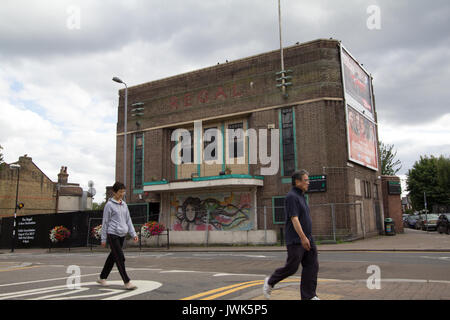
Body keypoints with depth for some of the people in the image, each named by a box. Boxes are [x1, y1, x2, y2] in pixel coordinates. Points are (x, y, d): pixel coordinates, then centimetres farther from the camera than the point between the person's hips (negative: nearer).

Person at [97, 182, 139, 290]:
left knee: (113, 257, 14)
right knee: (120, 258, -9)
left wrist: (133, 234, 7)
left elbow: (128, 220, 16)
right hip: (113, 234, -7)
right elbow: (105, 222, -3)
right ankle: (127, 282, -6)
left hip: (122, 235, 7)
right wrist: (103, 238, -3)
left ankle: (102, 278, 28)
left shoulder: (124, 205, 14)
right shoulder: (109, 205, -5)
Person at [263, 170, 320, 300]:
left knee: (312, 266, 4)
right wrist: (303, 237, -24)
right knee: (291, 267, -2)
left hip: (307, 239, 9)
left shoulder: (300, 196, 17)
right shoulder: (292, 196, -14)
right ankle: (270, 282, 19)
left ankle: (309, 296, 9)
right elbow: (294, 219, -20)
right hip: (296, 240, -9)